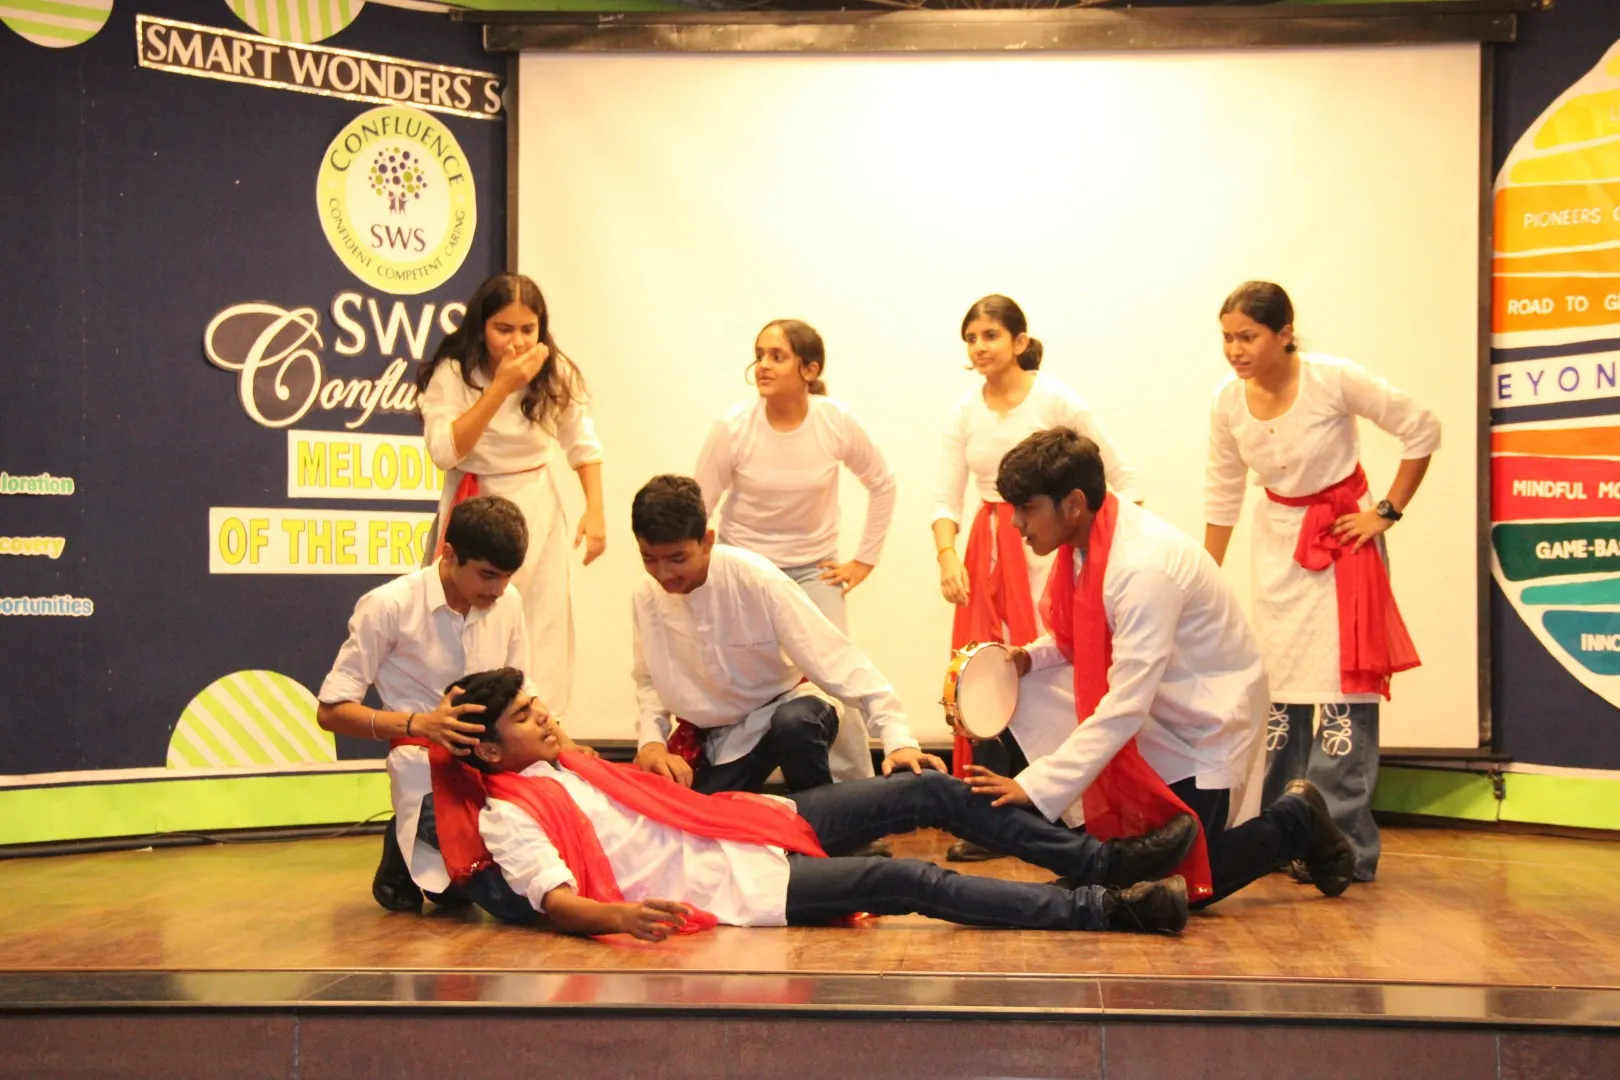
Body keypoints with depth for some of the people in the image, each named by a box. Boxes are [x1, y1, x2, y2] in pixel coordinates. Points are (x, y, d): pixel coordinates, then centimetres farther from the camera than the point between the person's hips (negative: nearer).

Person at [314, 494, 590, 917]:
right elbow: (330, 710, -10)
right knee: (517, 892, -25)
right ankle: (408, 857, 7)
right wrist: (419, 724, -25)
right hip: (431, 779, -6)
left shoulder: (508, 601, 5)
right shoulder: (388, 607, -11)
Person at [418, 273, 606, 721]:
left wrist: (595, 510, -1)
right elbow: (445, 452, -22)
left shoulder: (556, 374, -3)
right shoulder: (452, 373, -11)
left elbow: (582, 445, 8)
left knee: (542, 633, -1)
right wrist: (501, 386, -26)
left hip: (537, 515, 2)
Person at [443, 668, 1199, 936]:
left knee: (930, 791, 0)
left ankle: (1103, 860, 7)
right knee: (907, 882, -23)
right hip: (725, 885, -9)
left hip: (748, 823, 9)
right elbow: (557, 902, -19)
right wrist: (621, 915, -38)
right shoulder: (507, 814, -6)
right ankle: (1102, 908, -20)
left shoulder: (563, 765, 18)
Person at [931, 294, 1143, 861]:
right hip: (987, 553, 4)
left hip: (1047, 551, -4)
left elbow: (1124, 478, -2)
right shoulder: (964, 413, 7)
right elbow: (947, 499, 4)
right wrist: (947, 556, -13)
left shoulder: (1056, 400, -5)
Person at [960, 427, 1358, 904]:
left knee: (1186, 886, -2)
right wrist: (1029, 657, -16)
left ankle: (1297, 821, 19)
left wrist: (1034, 788, -38)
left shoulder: (1145, 566, -35)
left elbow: (1124, 709, -37)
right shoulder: (1086, 540, -10)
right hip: (1153, 716, 8)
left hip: (1207, 725, -7)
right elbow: (1081, 638, 5)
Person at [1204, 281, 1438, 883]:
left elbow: (1422, 431, -11)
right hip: (1278, 540, 5)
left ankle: (1342, 845, -3)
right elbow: (1221, 497, 4)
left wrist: (1388, 512, -12)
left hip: (1343, 536, -4)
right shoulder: (1228, 402, -8)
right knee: (1277, 682, 8)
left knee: (1342, 686, -9)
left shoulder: (1334, 380, -21)